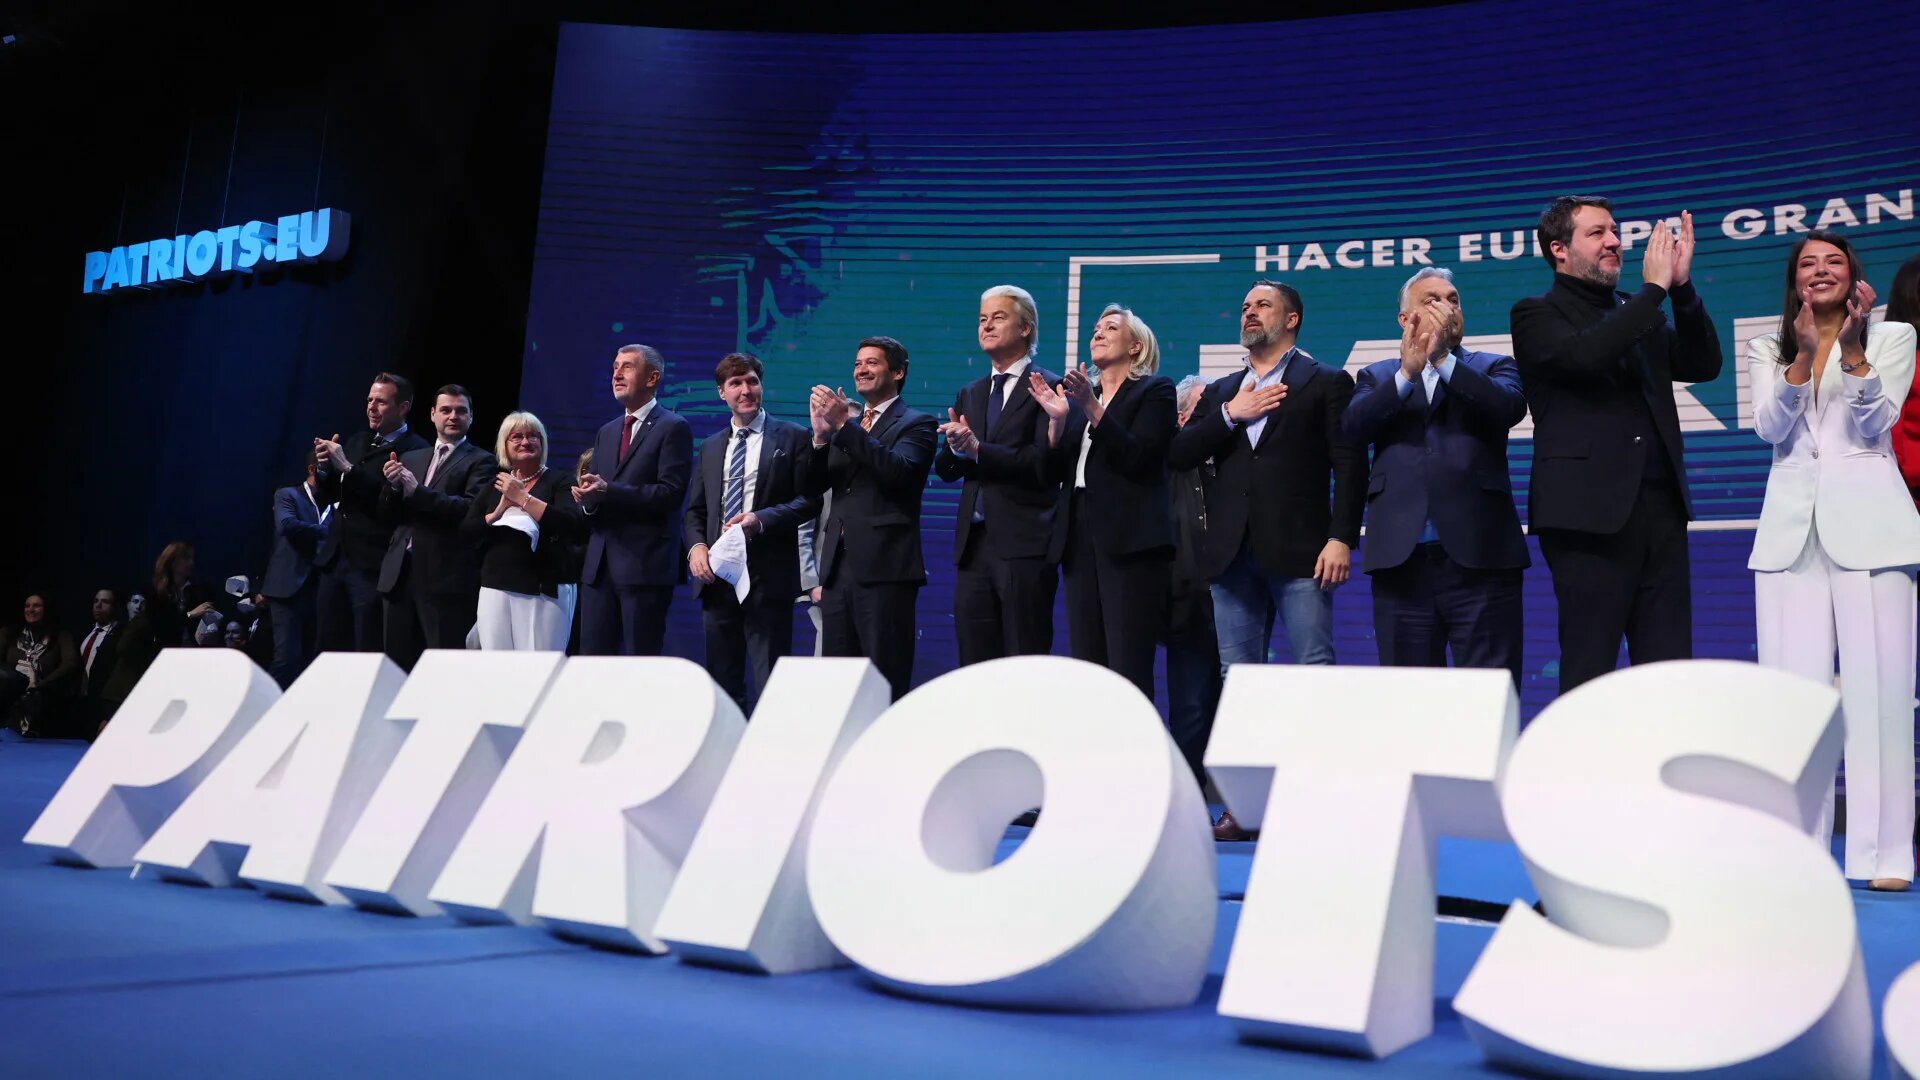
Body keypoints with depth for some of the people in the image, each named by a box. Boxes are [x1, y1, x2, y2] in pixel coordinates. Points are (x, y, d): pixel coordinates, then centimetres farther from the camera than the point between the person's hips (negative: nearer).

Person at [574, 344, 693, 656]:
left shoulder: (673, 428, -3)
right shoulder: (607, 432, 21)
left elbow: (671, 492, -14)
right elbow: (598, 496, 21)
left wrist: (608, 491, -21)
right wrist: (588, 498, -3)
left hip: (645, 564, -7)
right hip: (600, 564, 7)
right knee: (593, 657, 7)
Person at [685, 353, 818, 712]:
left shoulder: (792, 437, 3)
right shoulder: (710, 447, 18)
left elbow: (810, 500, -3)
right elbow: (695, 510, 17)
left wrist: (762, 518, -17)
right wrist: (696, 545, -3)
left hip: (767, 575, -5)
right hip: (717, 575, 5)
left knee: (770, 680, -5)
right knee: (722, 679, 10)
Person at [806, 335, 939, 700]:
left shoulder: (917, 424, 2)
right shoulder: (844, 425, 20)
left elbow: (899, 470, -17)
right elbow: (816, 486, 10)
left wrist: (845, 425, -20)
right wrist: (821, 436, -7)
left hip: (885, 567, -6)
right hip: (838, 567, 6)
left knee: (887, 681, -4)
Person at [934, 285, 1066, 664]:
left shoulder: (1049, 388, -3)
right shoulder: (969, 394, 19)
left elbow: (1044, 461, -15)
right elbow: (945, 469, 13)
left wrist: (978, 449, -18)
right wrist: (955, 448, -9)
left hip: (1024, 545, -6)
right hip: (973, 544, 6)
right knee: (973, 665, 8)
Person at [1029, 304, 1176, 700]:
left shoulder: (1155, 389, 5)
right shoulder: (1079, 395, 21)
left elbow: (1137, 457, -10)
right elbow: (1058, 471, 14)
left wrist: (1092, 407, -15)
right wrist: (1057, 419, 0)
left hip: (1130, 543, -6)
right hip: (1081, 540, 6)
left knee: (1129, 673, -11)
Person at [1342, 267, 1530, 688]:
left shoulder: (1492, 367, 14)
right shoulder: (1378, 377, 16)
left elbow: (1510, 407, -8)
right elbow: (1354, 428, -3)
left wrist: (1442, 359, -13)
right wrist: (1407, 372, -14)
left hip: (1480, 555, -1)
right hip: (1401, 559, 1)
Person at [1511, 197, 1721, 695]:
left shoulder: (1638, 314, 19)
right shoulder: (1537, 315, 1)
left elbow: (1703, 365, 10)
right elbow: (1586, 355, -19)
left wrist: (1682, 287, 0)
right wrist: (1654, 288, -9)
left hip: (1660, 506, 6)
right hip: (1590, 510, -6)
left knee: (1669, 667, 7)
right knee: (1589, 670, -2)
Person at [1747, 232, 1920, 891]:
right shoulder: (1767, 350, 15)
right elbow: (1769, 427, 0)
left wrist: (1851, 346, -13)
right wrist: (1805, 353, -12)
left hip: (1867, 522, -1)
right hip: (1793, 527, 2)